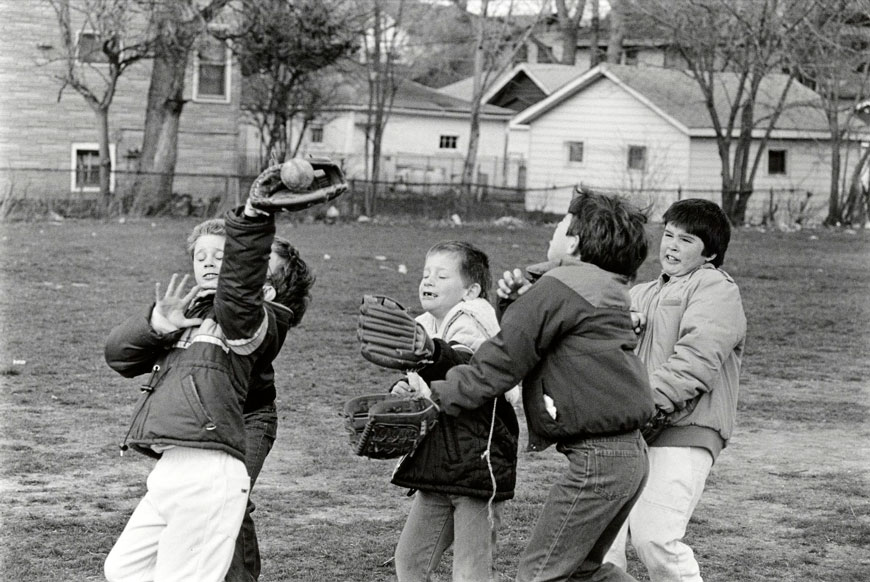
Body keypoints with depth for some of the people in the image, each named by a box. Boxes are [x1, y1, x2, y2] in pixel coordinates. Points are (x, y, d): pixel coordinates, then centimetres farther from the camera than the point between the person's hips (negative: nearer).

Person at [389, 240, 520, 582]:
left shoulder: (472, 323, -12)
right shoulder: (425, 328, 13)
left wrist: (431, 351, -52)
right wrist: (402, 392, -1)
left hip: (479, 465, -8)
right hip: (435, 470, 8)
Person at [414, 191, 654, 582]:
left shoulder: (558, 287, -12)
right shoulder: (603, 287, 17)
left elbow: (503, 360, -8)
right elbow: (522, 339, 21)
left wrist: (440, 395, 1)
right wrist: (519, 298, 3)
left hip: (597, 457, -10)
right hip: (630, 452, 10)